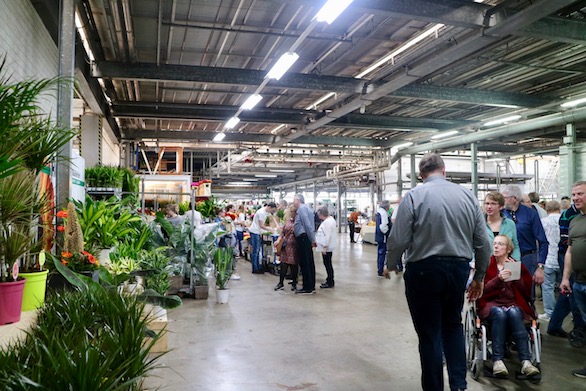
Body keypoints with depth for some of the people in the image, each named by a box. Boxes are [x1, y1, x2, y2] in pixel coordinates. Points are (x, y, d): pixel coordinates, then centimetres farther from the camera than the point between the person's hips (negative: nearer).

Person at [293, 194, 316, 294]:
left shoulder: (301, 208, -12)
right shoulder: (306, 208, 18)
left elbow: (308, 225, -18)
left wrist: (312, 240, -15)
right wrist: (312, 240, 17)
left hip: (302, 238, -10)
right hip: (307, 238, 10)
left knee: (304, 263, -5)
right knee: (310, 263, 12)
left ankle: (307, 288, -1)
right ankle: (312, 286, 18)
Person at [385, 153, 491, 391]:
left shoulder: (413, 196, -9)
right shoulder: (467, 195, 2)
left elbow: (399, 239, -12)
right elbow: (483, 242, 3)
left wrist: (390, 265, 7)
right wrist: (479, 276, 16)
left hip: (424, 269, -4)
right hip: (459, 268, 4)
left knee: (429, 333, 9)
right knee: (453, 326, 24)